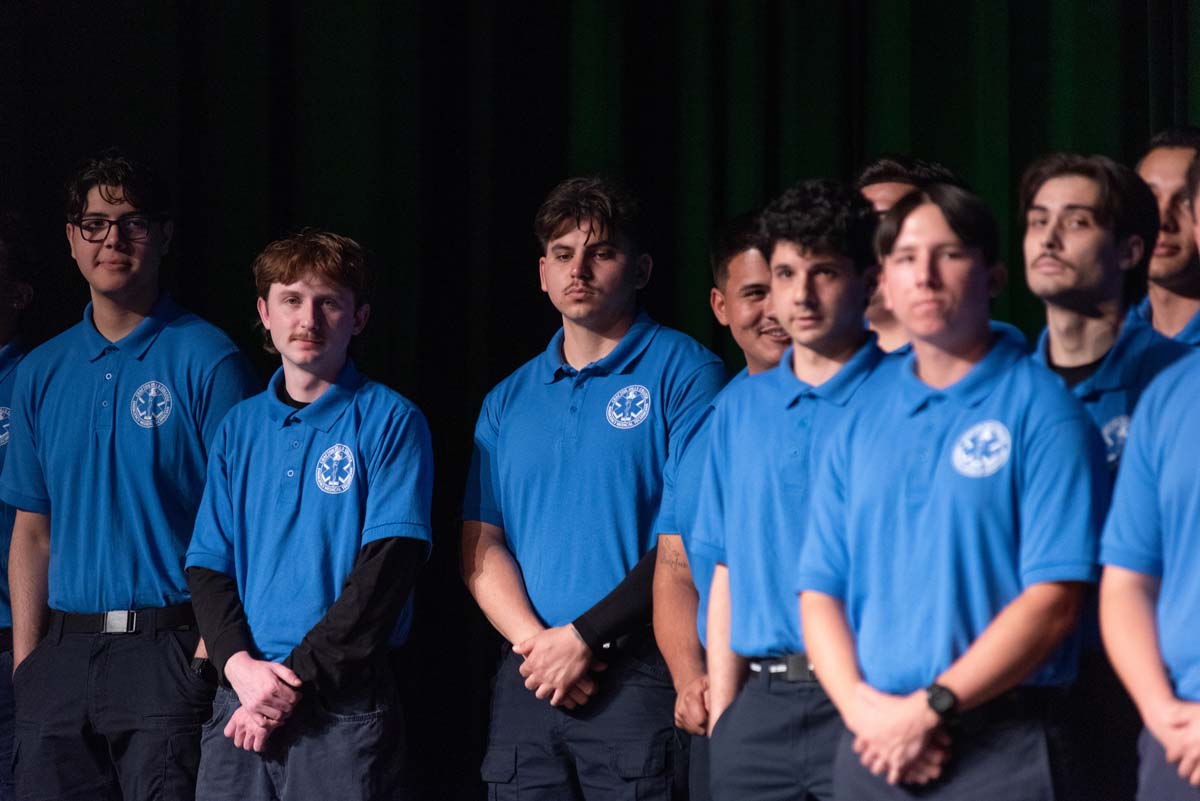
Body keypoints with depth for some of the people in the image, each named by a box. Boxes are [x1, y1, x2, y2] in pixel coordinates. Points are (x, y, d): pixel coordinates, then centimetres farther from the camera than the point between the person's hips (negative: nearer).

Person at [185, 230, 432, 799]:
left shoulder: (390, 421, -1)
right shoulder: (240, 427, 14)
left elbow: (388, 565, -9)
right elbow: (207, 565, 9)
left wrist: (298, 677, -14)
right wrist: (240, 665, -9)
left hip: (345, 704, -4)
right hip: (240, 704, 4)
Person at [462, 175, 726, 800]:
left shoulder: (684, 372, -1)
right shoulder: (508, 400, 15)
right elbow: (481, 547, 11)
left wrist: (586, 635, -13)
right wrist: (536, 641, -7)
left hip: (639, 675, -5)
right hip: (527, 679, 5)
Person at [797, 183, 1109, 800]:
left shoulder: (1040, 410, -3)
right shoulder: (862, 417, 12)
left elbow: (1052, 603, -10)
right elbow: (819, 590, 8)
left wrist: (931, 707, -15)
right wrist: (863, 704, -9)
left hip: (998, 748, -4)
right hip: (873, 744, 4)